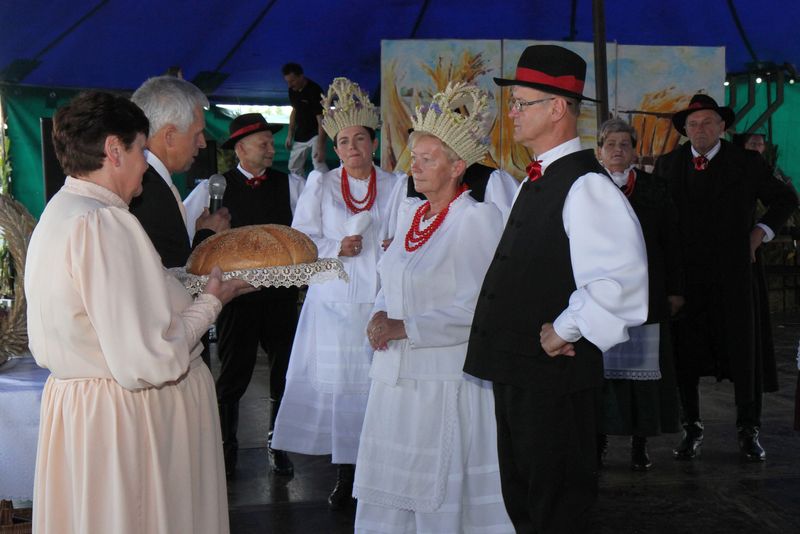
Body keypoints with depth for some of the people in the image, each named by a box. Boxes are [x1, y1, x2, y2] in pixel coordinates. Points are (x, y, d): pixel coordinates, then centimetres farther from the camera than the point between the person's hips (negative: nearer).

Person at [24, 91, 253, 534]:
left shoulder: (59, 213, 9)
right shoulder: (104, 224, -22)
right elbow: (147, 363, -25)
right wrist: (210, 302, -10)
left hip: (73, 401, 10)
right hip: (127, 423, -10)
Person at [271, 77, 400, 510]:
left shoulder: (394, 186, 9)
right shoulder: (320, 186, 8)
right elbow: (300, 241, 4)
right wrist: (337, 248, -12)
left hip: (380, 302, 0)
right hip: (334, 302, 0)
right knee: (336, 387, -3)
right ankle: (344, 473, 10)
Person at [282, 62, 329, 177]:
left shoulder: (314, 91, -23)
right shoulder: (292, 90, -1)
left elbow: (321, 119, -26)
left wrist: (320, 147, -32)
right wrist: (290, 135, 12)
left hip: (315, 134, -8)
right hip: (300, 135, 8)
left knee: (318, 164, -25)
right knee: (294, 168, 12)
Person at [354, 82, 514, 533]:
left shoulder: (478, 218, -10)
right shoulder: (410, 212, 12)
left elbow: (476, 309, -16)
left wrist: (405, 328, -16)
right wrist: (381, 315, 0)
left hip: (447, 381, -7)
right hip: (396, 377, 7)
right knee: (390, 496, 11)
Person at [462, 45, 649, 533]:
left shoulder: (586, 186, -19)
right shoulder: (536, 181, 13)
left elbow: (619, 280, -30)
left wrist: (564, 332, -20)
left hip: (556, 376, -10)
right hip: (515, 370, 10)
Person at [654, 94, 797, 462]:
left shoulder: (747, 164, 1)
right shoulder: (667, 165, 5)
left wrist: (760, 232, 0)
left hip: (734, 274, -1)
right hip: (685, 276, 1)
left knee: (744, 352, 5)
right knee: (685, 355, 3)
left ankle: (749, 431, 18)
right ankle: (692, 429, 16)